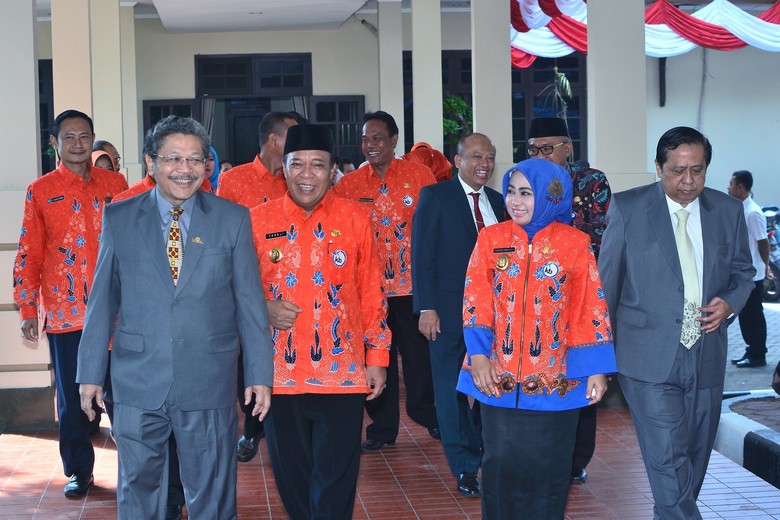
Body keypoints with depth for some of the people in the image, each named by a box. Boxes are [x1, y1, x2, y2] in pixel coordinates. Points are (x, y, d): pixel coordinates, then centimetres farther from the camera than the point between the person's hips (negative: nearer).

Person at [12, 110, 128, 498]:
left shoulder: (115, 185, 8)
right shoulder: (40, 191, 5)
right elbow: (28, 254, 4)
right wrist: (27, 311, -1)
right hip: (64, 310, -1)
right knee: (72, 395, 4)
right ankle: (79, 471, 17)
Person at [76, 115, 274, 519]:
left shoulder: (233, 219, 1)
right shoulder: (118, 219, 3)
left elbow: (250, 302, 2)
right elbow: (102, 299, 5)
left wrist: (259, 374, 0)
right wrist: (90, 372, 4)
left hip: (210, 385, 0)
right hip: (137, 383, 1)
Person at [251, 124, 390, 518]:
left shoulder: (356, 218, 0)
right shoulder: (258, 220, 1)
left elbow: (372, 293, 5)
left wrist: (377, 357, 4)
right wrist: (264, 309, -12)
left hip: (343, 374, -1)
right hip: (279, 374, 1)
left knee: (335, 484, 3)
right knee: (292, 479, 14)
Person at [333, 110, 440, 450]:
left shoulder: (418, 175, 0)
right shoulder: (349, 184, 2)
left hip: (412, 283, -1)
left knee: (418, 352, 7)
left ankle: (427, 415, 28)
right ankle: (382, 427, 20)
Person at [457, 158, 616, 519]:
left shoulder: (575, 244, -1)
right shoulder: (491, 239, 2)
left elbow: (591, 310, -1)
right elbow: (475, 301, -1)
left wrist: (596, 370, -3)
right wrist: (478, 357, -12)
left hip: (554, 380, -1)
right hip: (499, 378, 1)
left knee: (548, 469, 9)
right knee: (501, 465, 7)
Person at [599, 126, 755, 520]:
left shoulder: (729, 211, 7)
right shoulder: (627, 208, -3)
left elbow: (743, 271, 19)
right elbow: (605, 283, 2)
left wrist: (730, 302, -4)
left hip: (707, 360, 4)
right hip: (650, 361, -4)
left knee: (694, 461, 12)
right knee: (669, 462, -12)